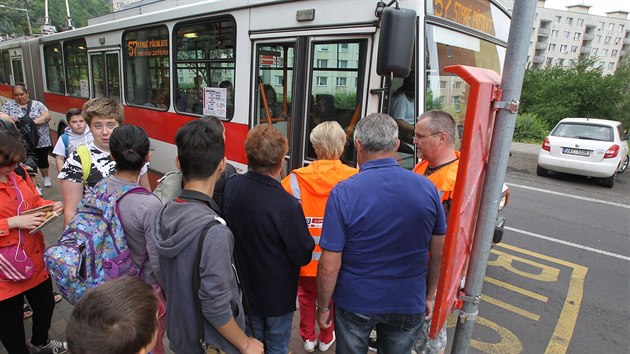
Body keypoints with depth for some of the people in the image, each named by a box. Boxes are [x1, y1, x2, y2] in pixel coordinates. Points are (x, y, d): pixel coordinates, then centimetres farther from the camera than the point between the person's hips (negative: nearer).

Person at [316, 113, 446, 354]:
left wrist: (323, 307, -2)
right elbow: (439, 251, 0)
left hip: (355, 302, -2)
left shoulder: (343, 193, -21)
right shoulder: (427, 188, -10)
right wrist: (430, 295, 14)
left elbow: (330, 266, -18)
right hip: (408, 304, 3)